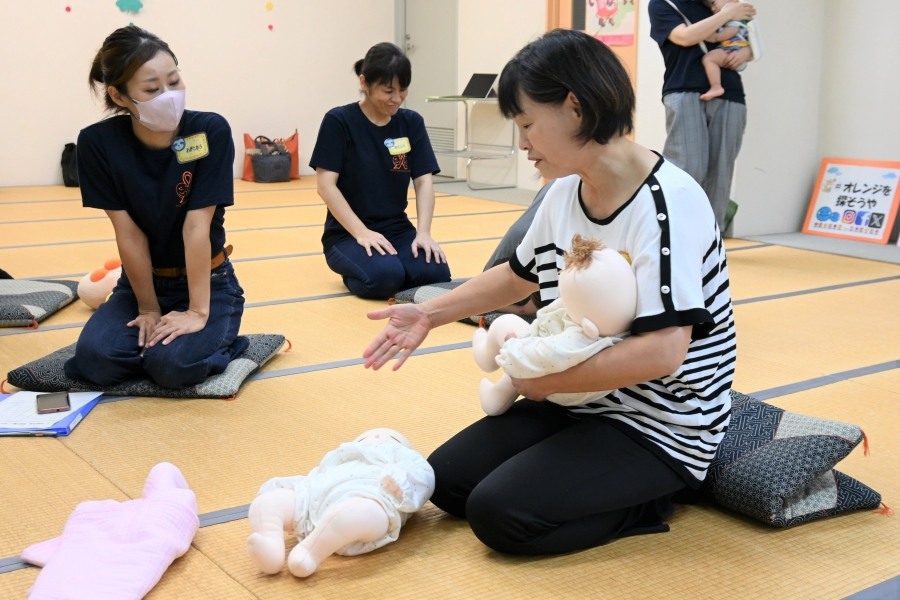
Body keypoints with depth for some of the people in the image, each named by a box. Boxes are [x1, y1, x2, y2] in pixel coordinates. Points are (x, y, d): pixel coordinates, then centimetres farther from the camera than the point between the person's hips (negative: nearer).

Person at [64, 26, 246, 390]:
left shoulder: (210, 131, -18)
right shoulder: (99, 143, -13)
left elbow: (197, 226, -22)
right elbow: (129, 234, -12)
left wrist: (198, 311, -23)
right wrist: (148, 309, -9)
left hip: (207, 282, -2)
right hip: (141, 282, 3)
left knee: (173, 363, -28)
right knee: (96, 359, -22)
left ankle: (220, 342, 5)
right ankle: (150, 340, 9)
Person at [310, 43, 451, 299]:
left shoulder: (412, 123, 4)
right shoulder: (339, 121, -8)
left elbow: (424, 181, 0)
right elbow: (325, 185, -12)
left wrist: (423, 233, -17)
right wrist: (361, 232, -22)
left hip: (398, 229, 4)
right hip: (347, 233, -4)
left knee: (435, 273, -24)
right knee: (384, 276, -32)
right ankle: (353, 270, 2)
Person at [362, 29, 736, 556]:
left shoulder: (667, 204, -24)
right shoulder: (565, 193, 0)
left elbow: (661, 352, -32)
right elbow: (519, 275, 19)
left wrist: (546, 380, -21)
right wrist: (429, 314, 10)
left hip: (659, 429, -8)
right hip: (584, 401, 8)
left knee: (499, 513, -20)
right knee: (446, 479, 6)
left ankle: (644, 503, 1)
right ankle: (615, 487, 13)